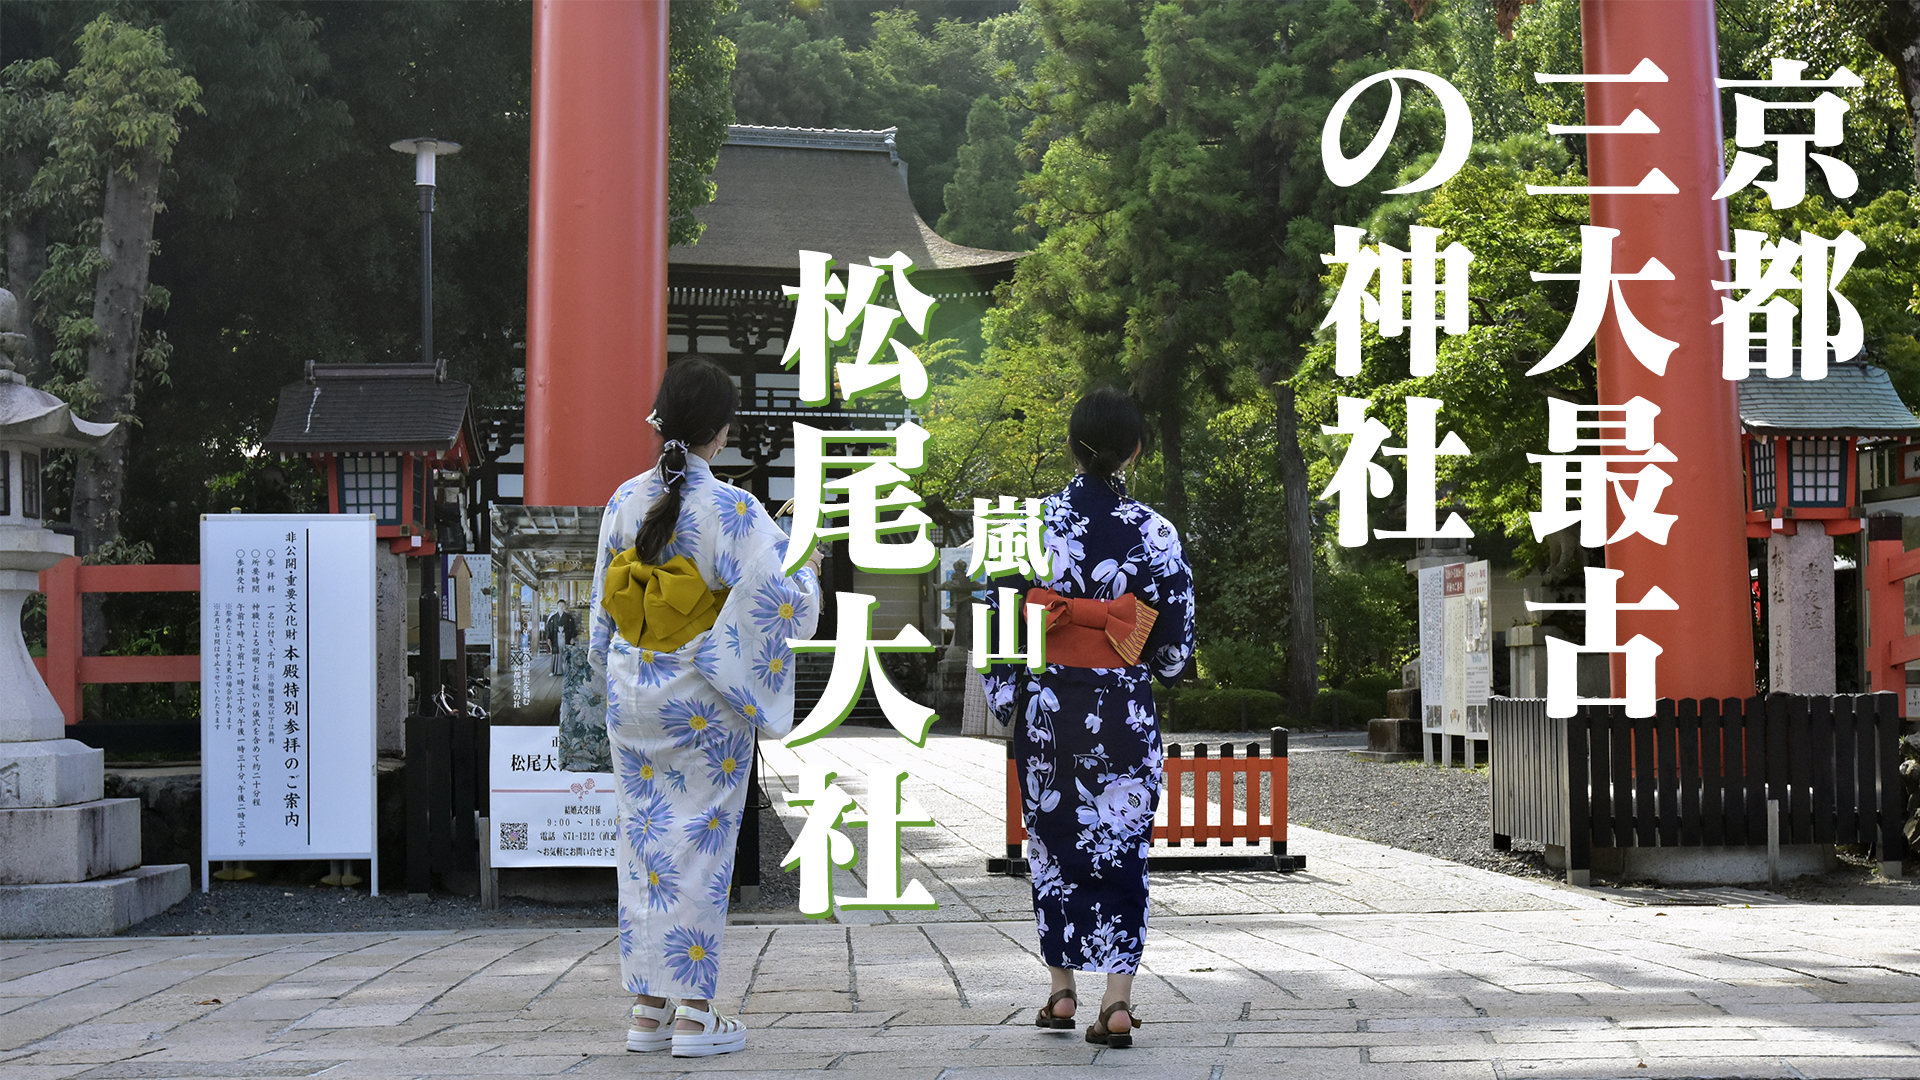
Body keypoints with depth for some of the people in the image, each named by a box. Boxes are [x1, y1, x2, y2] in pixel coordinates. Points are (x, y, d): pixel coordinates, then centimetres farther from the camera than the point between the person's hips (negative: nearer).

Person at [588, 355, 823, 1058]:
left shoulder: (625, 502, 1)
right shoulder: (733, 511, -16)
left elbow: (603, 612, 9)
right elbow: (781, 605, -17)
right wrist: (807, 567, 3)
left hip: (632, 692, 5)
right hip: (704, 701, -4)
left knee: (645, 839, 10)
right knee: (700, 841, 3)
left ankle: (648, 1008, 13)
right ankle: (694, 1014, 5)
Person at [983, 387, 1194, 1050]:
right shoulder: (1155, 533, -5)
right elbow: (1174, 641, 0)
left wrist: (1004, 697, 6)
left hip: (1047, 703, 1)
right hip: (1123, 712, -1)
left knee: (1053, 841, 14)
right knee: (1120, 846, 4)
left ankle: (1062, 992, 20)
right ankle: (1117, 999, -6)